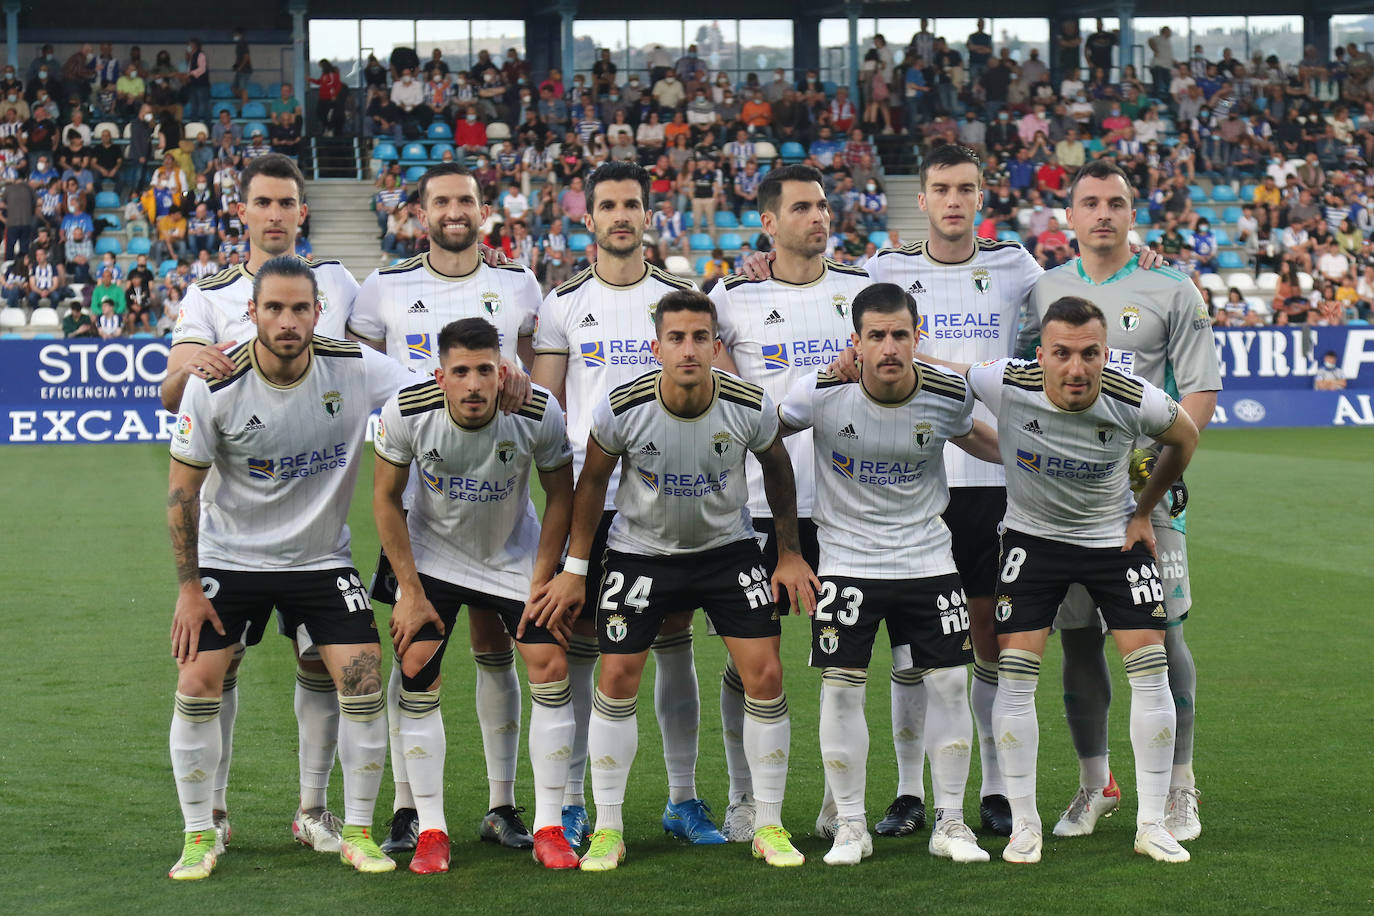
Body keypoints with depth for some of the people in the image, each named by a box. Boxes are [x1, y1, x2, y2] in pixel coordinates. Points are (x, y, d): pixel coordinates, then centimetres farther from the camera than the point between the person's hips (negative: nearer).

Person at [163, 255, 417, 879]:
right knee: (198, 684, -11)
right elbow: (182, 488, -8)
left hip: (321, 558, 1)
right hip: (229, 556, -1)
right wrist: (188, 586, -9)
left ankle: (358, 833, 7)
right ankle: (200, 835, 7)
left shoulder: (354, 368, -14)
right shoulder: (216, 386, -17)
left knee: (363, 682, -10)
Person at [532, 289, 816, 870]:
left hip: (728, 547, 1)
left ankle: (768, 827, 7)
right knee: (617, 679, -5)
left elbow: (777, 469, 1)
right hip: (641, 550, 0)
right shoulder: (622, 408, -23)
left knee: (765, 676, -7)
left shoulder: (751, 407, -20)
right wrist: (575, 568, -1)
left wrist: (790, 553, 4)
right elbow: (593, 480, -4)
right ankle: (607, 830, 9)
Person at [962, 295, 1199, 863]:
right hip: (1032, 535, 0)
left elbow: (1184, 438, 1)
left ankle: (1151, 824, 4)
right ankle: (1024, 824, 4)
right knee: (1014, 675, -9)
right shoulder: (1005, 385, -25)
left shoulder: (1136, 401, -23)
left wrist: (1144, 512, 4)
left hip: (1115, 536, 0)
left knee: (1151, 670, -7)